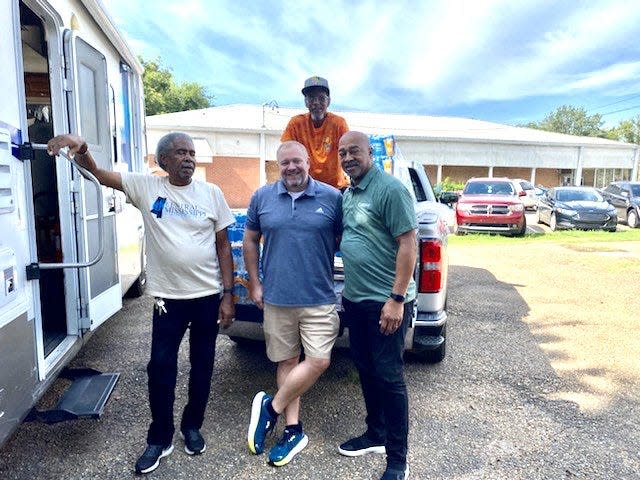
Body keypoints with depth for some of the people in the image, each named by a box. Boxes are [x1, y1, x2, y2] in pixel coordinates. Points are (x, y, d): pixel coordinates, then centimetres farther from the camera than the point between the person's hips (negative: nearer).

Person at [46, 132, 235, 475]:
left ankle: (192, 427, 35)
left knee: (202, 365, 13)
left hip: (208, 295, 1)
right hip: (168, 297, 0)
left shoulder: (211, 193, -2)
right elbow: (98, 174, -10)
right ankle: (159, 439, 27)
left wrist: (228, 295, -3)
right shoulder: (146, 187, -1)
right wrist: (81, 150, -34)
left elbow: (223, 246, 0)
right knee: (161, 368, 7)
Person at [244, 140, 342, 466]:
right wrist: (254, 284, 8)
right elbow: (250, 241, 11)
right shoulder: (262, 198, 3)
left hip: (319, 299, -1)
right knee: (287, 362, 11)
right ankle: (293, 430, 27)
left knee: (318, 361, -5)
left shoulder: (332, 197, -2)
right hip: (276, 299, 2)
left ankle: (270, 408, 18)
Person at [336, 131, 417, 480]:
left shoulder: (390, 189, -14)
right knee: (365, 370, 18)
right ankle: (376, 435, 37)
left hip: (385, 303, -8)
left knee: (388, 377, 1)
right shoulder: (347, 193, 11)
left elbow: (408, 244, -18)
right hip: (354, 299, 8)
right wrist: (347, 292, 16)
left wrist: (397, 299, -21)